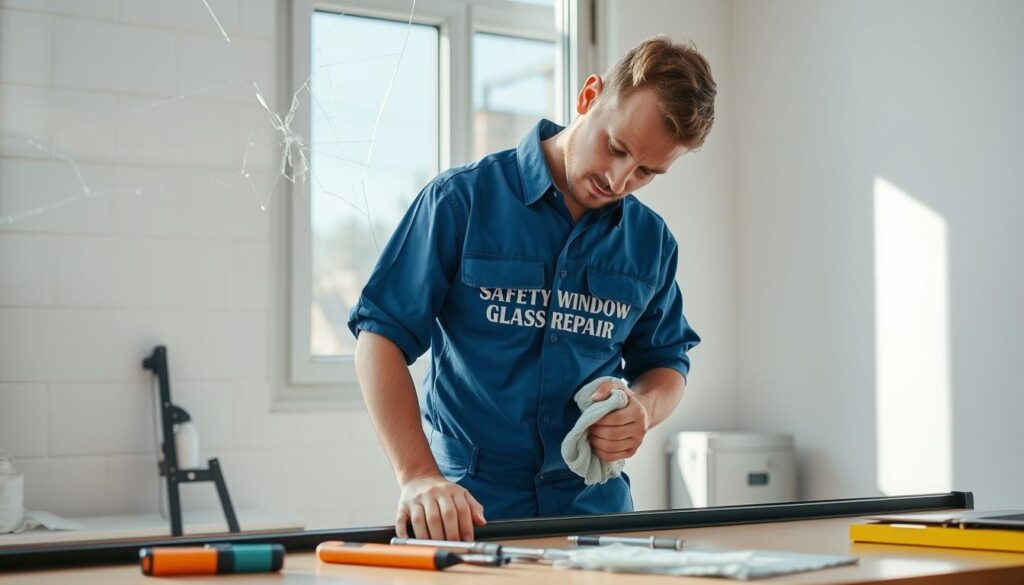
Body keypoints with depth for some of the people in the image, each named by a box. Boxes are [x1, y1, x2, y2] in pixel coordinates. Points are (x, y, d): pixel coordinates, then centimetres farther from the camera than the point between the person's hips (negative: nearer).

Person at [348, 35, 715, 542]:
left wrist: (644, 409, -3)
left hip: (594, 507, 4)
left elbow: (665, 360, 21)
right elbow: (381, 335, -7)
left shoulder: (652, 241, 9)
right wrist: (419, 476, -18)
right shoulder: (461, 199, -4)